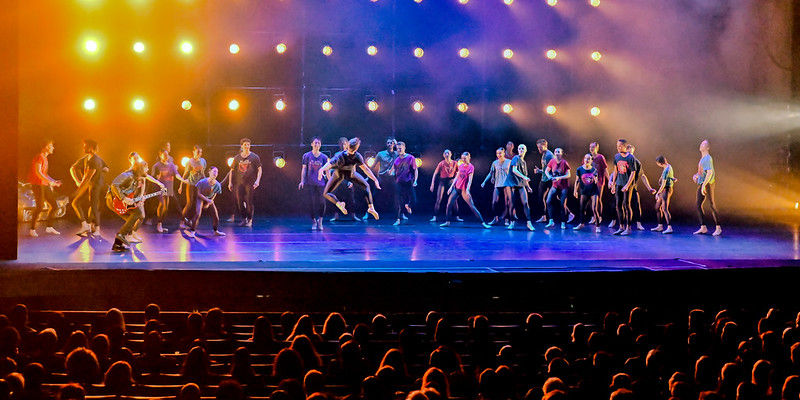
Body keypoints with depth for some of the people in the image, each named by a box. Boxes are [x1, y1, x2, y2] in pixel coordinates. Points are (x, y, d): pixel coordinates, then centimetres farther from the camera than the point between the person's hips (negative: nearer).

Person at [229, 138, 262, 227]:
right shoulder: (237, 158, 10)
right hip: (239, 183, 3)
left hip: (250, 183, -3)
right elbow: (232, 170, 15)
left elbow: (259, 170, 2)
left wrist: (257, 180, -11)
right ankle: (243, 219, 15)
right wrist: (230, 182, 9)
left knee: (249, 202, -7)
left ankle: (249, 220, 5)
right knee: (239, 202, 0)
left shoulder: (254, 157, 2)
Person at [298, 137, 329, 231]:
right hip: (310, 183, 0)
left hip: (320, 183, 0)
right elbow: (304, 169, 5)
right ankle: (313, 221, 13)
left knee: (321, 202, -6)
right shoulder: (307, 156, 4)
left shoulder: (324, 157, 6)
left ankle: (320, 221, 10)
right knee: (311, 202, -1)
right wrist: (302, 181, -2)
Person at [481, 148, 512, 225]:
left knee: (507, 203, -3)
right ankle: (496, 219, 1)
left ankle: (506, 219, 7)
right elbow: (490, 173, 16)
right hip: (497, 185, 2)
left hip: (506, 184, -2)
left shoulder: (509, 162, 4)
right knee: (494, 202, -9)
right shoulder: (495, 163, 11)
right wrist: (484, 182, 10)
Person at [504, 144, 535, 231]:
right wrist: (524, 177, -23)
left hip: (521, 184, 5)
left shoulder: (524, 162, 19)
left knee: (525, 203, -6)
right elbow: (514, 170, -15)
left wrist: (528, 186, 23)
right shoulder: (516, 158, -1)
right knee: (512, 203, -3)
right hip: (513, 183, -5)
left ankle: (529, 223, -10)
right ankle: (512, 222, 7)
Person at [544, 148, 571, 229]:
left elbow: (568, 175, -12)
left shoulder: (564, 163, -12)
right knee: (549, 201, -10)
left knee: (562, 204, -4)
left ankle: (563, 223, 7)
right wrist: (549, 176, -8)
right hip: (555, 186, 4)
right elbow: (546, 171, 12)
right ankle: (551, 221, -5)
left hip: (564, 186, -4)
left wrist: (559, 178, -24)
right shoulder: (552, 161, 0)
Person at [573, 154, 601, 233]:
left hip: (594, 191, -2)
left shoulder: (594, 170, -5)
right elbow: (577, 181, 6)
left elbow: (596, 182, -2)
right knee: (582, 208, 10)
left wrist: (595, 177, -22)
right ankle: (581, 224, 28)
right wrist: (575, 190, 4)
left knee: (594, 209, -11)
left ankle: (597, 226, -4)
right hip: (584, 191, 2)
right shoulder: (580, 169, -2)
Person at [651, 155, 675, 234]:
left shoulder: (666, 171, -21)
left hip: (666, 190, -11)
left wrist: (657, 193, -16)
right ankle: (660, 226, 19)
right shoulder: (669, 166, 9)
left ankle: (669, 228, -22)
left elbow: (663, 184, -21)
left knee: (664, 209, -17)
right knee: (657, 208, 14)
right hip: (663, 190, 11)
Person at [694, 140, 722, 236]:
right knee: (699, 205, 5)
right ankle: (703, 227, 8)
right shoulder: (702, 159, 17)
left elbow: (710, 172, -22)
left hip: (708, 184, -9)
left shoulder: (708, 158, -12)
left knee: (712, 205, -4)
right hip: (701, 184, 9)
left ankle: (718, 228, 2)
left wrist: (704, 185, -27)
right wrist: (696, 175, 12)